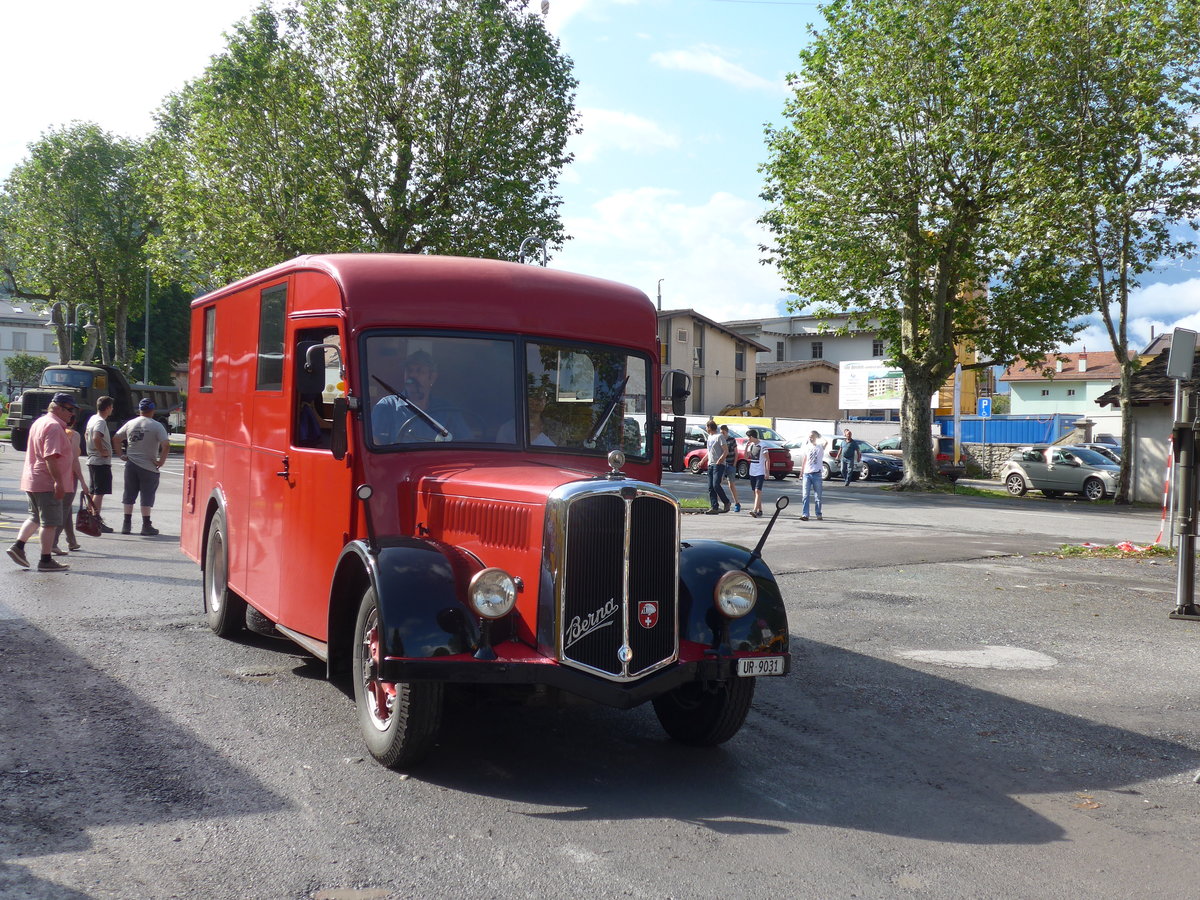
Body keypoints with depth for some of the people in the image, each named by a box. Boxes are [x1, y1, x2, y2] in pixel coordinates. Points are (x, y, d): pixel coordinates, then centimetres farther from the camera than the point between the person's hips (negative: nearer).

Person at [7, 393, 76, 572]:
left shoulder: (39, 422, 17)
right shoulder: (54, 426, -16)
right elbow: (50, 457, -24)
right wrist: (58, 482, -26)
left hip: (31, 481, 10)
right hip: (47, 483, -10)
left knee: (36, 518, 21)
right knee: (49, 523, -3)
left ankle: (18, 546, 13)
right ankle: (46, 560, 1)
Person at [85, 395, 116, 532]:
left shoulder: (92, 419, 13)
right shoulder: (101, 422, -17)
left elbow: (86, 436, 25)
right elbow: (96, 438, -32)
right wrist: (102, 451, -21)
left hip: (92, 460, 10)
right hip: (102, 462, -10)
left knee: (93, 491, 15)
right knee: (100, 492, -8)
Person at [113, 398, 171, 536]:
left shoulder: (130, 424, 5)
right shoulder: (156, 426, -9)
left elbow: (116, 439, 9)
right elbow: (166, 445, -18)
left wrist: (121, 455, 12)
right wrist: (161, 461, -10)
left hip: (131, 464, 4)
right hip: (149, 467, -4)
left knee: (129, 495, 12)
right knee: (147, 496, 2)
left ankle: (126, 524, 14)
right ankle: (146, 526, 3)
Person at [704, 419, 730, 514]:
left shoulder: (719, 436, -8)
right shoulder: (709, 437, 19)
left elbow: (726, 451, -13)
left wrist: (719, 461, -19)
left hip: (719, 465, -9)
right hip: (710, 465, 9)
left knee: (716, 485, -16)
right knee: (710, 487, 2)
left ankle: (726, 503, -1)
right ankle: (714, 507, 2)